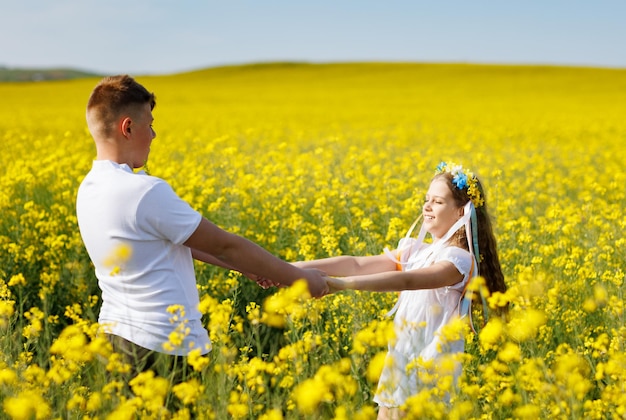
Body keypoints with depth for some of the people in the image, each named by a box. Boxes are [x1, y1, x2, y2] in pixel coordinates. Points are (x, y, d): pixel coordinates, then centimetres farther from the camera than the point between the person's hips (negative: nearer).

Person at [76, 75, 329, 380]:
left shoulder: (89, 189, 7)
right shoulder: (145, 192, -21)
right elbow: (223, 244, -14)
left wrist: (244, 264, 15)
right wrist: (297, 277, -3)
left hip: (114, 334, 9)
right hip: (167, 347, -9)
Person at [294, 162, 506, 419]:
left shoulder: (460, 259, -15)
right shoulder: (415, 251, 8)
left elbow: (406, 281, -31)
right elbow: (359, 264, -2)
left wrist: (340, 283, -40)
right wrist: (301, 266, -13)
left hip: (431, 370, -7)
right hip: (399, 364, 7)